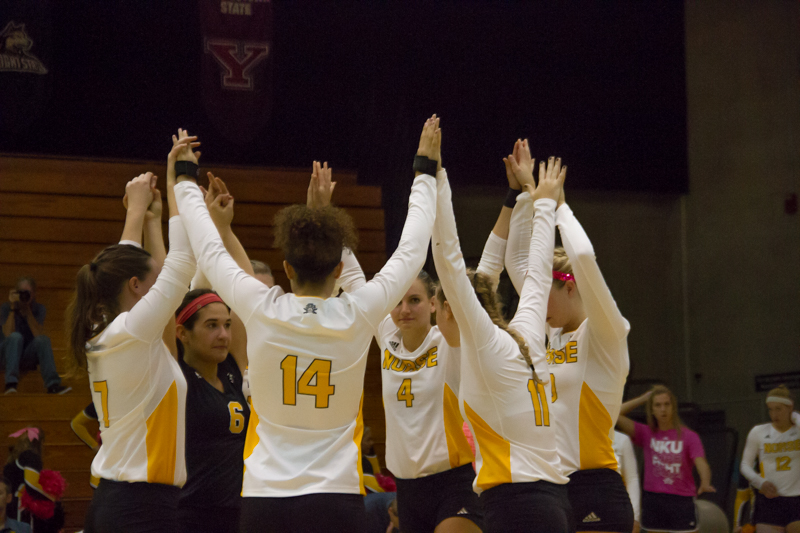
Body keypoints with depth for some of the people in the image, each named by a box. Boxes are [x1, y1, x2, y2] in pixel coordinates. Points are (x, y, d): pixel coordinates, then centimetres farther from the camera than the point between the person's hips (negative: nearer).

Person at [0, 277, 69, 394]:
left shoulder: (39, 309, -1)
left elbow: (39, 335, -17)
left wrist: (27, 311, -19)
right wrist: (13, 308, -23)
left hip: (29, 357, 2)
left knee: (43, 339, -28)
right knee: (16, 336, -33)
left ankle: (53, 385, -37)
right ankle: (11, 383, -45)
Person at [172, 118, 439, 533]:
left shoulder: (261, 311, -4)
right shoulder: (357, 317, -4)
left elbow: (208, 251, 12)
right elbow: (411, 250, 10)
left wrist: (185, 183, 28)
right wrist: (424, 169, 23)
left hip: (264, 499, 1)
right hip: (336, 498, -1)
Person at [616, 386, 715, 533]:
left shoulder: (688, 436, 0)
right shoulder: (646, 434, 7)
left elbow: (701, 464, -15)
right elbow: (617, 415, 1)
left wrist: (705, 483, -37)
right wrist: (643, 398, 5)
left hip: (682, 500, -2)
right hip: (653, 500, 3)